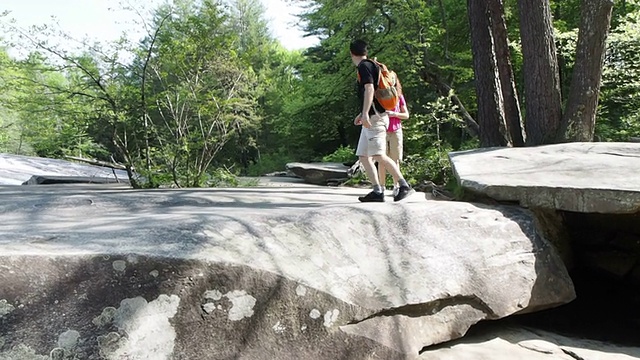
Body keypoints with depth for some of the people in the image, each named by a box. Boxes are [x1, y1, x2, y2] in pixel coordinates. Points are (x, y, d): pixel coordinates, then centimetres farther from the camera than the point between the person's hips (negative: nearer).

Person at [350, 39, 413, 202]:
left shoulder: (364, 66, -6)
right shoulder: (371, 65, 23)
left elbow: (369, 89, -20)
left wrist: (365, 113, -28)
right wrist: (362, 114, 36)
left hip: (375, 117, -10)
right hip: (372, 118, 10)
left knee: (379, 155, -16)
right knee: (363, 156, 5)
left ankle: (404, 185, -11)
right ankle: (378, 191, 1)